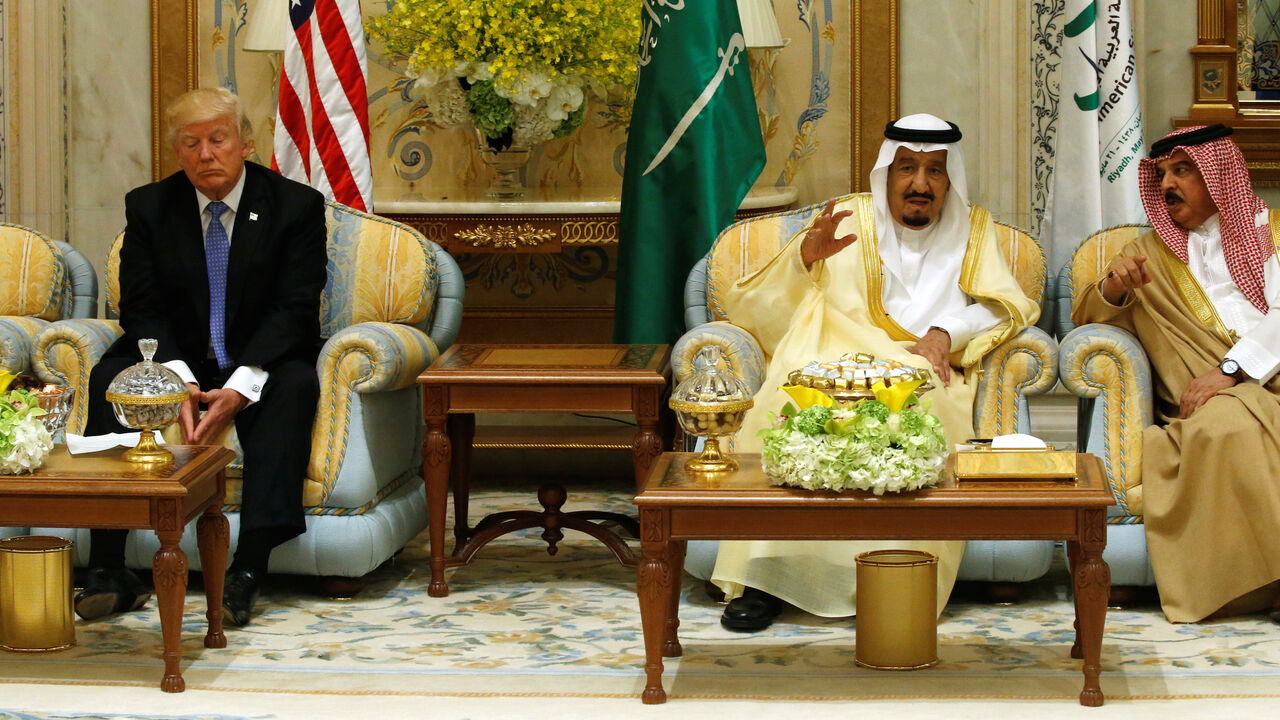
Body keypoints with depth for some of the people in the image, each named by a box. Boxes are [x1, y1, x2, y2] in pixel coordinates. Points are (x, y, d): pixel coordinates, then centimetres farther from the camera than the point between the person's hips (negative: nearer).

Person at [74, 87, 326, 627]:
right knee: (108, 378, -26)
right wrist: (178, 380, -26)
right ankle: (108, 571, -30)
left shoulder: (296, 206, -6)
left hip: (262, 360, -2)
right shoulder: (149, 207, 1)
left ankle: (248, 571, -41)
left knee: (294, 385, -34)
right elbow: (141, 308, -6)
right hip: (178, 357, 2)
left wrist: (240, 387, -28)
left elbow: (294, 309, -13)